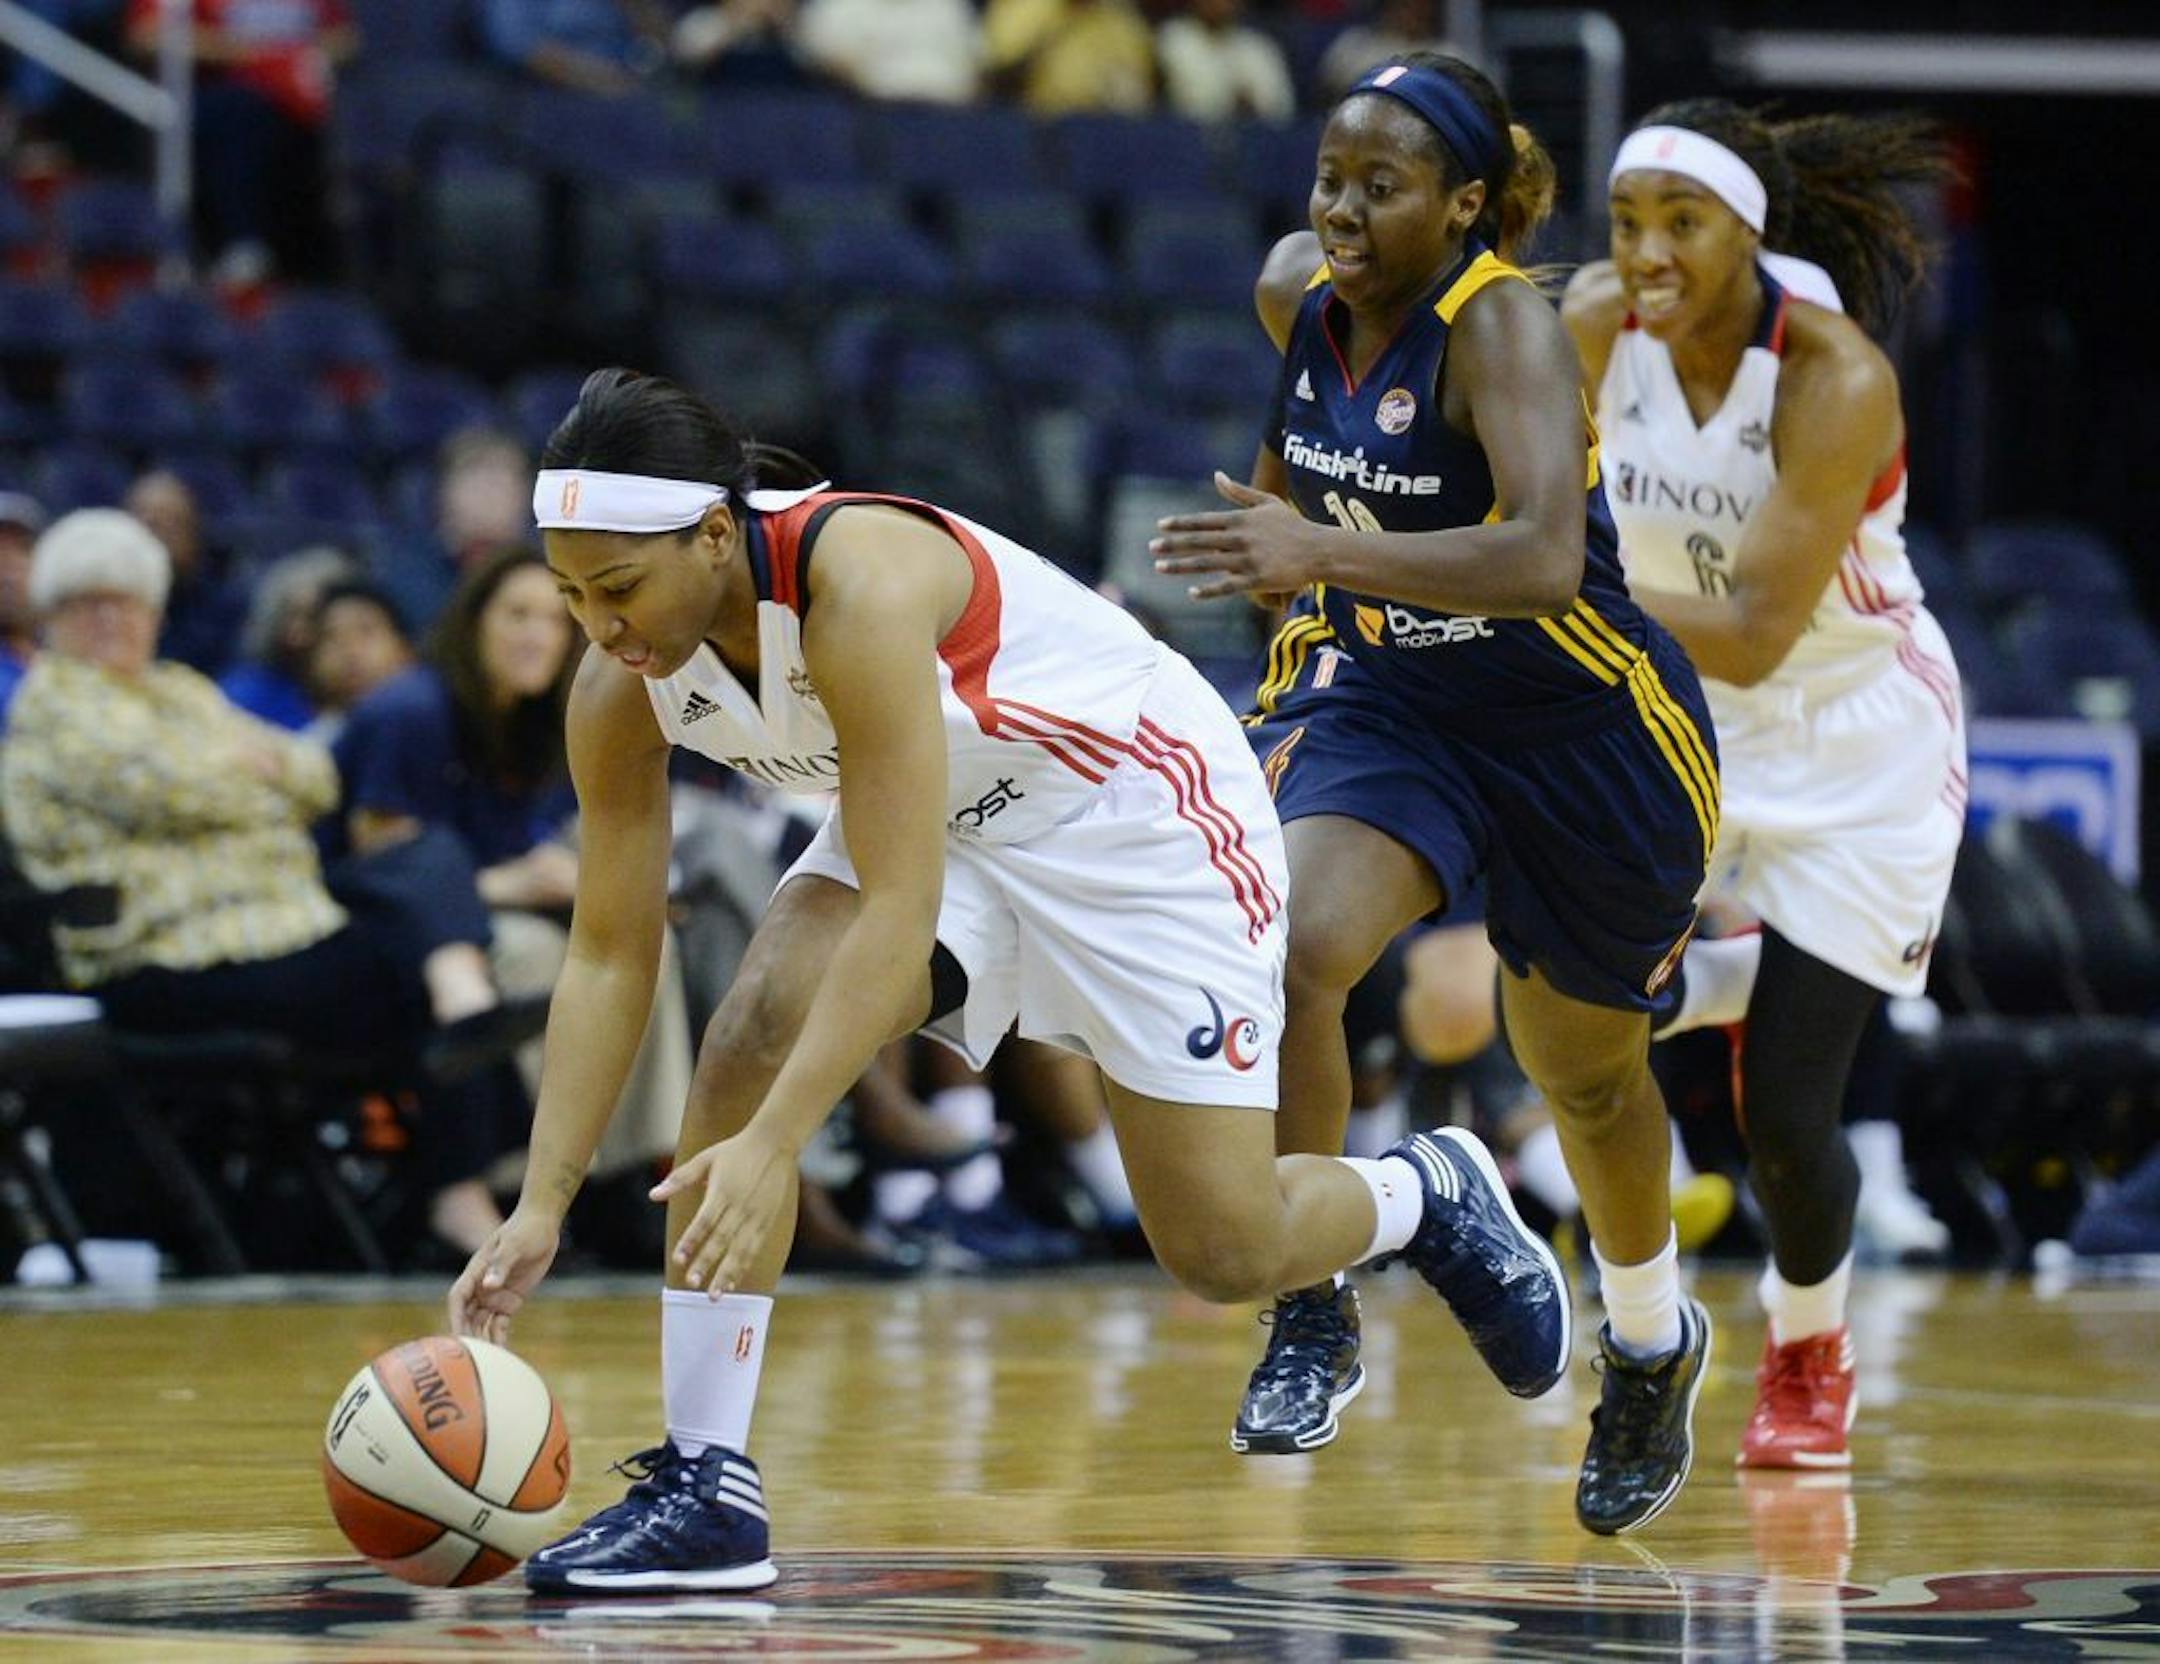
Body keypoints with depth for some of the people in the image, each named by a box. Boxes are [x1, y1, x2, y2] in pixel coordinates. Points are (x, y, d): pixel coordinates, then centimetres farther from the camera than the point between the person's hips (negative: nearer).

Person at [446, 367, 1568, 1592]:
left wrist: (775, 1146, -49)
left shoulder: (862, 583, -38)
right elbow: (611, 953, -11)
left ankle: (1430, 1196, 31)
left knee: (1226, 1254, -5)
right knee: (752, 1042, -23)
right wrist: (542, 1209, -20)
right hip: (937, 825, 6)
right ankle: (704, 1489, -19)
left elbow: (902, 911, -41)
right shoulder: (624, 685, -17)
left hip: (1136, 807, -6)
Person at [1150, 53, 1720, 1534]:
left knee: (1582, 1068, 15)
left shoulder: (1504, 325, -27)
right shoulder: (1299, 294, -7)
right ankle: (1313, 1324, -15)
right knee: (1294, 948, -26)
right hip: (1384, 699, 4)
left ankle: (1651, 1341, 45)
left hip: (1580, 729, -4)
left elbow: (1546, 559, -43)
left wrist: (1332, 554, -53)